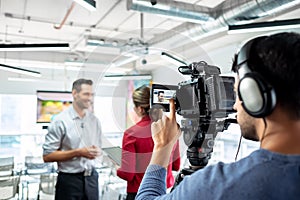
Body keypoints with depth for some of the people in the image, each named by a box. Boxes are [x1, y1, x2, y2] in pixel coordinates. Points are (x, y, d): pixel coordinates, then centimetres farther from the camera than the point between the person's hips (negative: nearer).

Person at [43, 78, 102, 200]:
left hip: (91, 178, 5)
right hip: (69, 180, -4)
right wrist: (78, 152, -19)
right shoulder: (61, 121, -11)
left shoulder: (94, 120, 5)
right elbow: (47, 156, -12)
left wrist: (96, 152, -9)